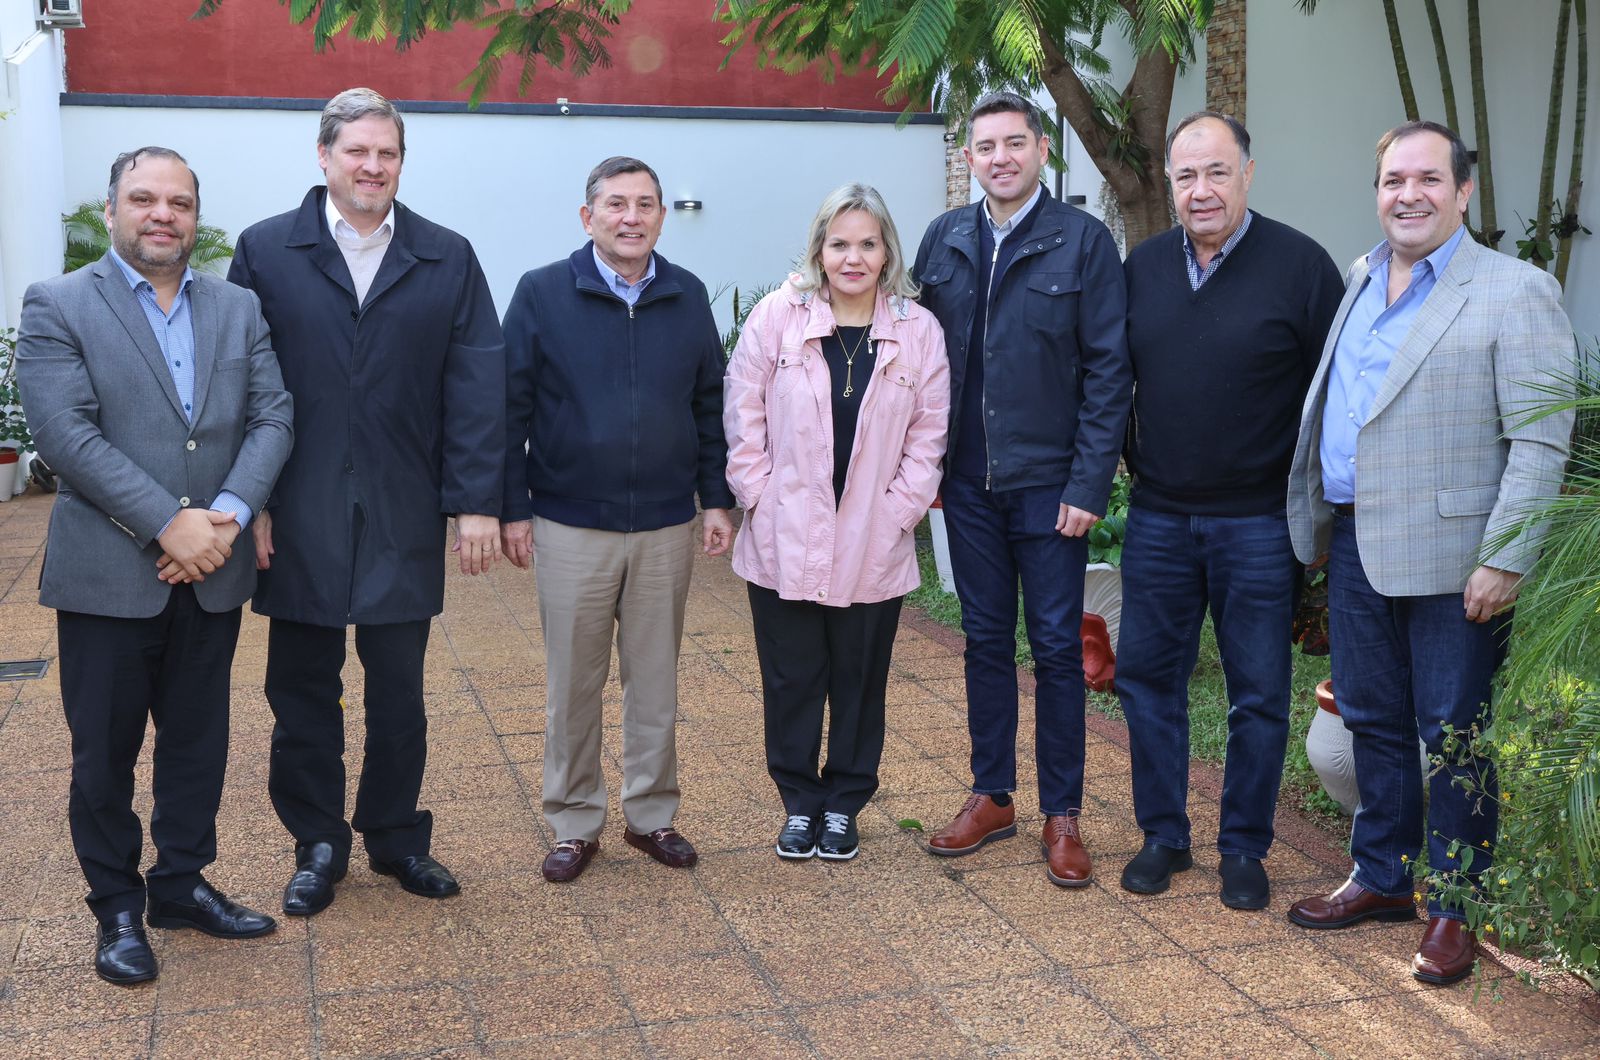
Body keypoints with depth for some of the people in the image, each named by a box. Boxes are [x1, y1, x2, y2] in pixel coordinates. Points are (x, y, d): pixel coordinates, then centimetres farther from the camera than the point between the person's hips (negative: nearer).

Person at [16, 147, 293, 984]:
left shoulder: (238, 310, 9)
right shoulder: (57, 307, -4)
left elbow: (273, 417, 1)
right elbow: (67, 434, -14)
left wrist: (229, 513, -15)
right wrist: (168, 524, -19)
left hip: (211, 571, 4)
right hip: (108, 576, -4)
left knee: (198, 741, 14)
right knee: (105, 751, 8)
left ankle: (182, 883, 31)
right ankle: (117, 907, 24)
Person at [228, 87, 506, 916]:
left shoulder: (448, 259, 4)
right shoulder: (265, 251, 1)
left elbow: (477, 388, -1)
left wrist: (476, 502, -8)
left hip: (403, 520, 1)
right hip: (296, 520, 0)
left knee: (399, 692, 12)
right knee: (302, 692, 11)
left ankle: (397, 837, 29)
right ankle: (317, 845, 27)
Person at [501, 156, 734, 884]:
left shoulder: (688, 298, 4)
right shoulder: (542, 294, -4)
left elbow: (709, 406, 9)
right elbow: (512, 407, -3)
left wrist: (716, 500, 5)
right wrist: (513, 509, -5)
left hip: (667, 527, 2)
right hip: (571, 528, -2)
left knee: (656, 681, 11)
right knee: (573, 685, 8)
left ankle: (651, 815, 25)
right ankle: (575, 824, 22)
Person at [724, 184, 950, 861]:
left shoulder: (918, 331, 0)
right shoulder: (776, 316, -3)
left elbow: (927, 438, 3)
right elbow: (743, 420, -1)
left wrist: (895, 512, -4)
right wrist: (761, 499, -6)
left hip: (873, 549, 1)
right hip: (784, 544, -1)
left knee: (859, 683, 11)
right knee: (790, 682, 8)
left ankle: (843, 805, 27)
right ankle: (799, 804, 24)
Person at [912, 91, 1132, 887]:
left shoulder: (1083, 241, -5)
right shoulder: (944, 240, 6)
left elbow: (1108, 369, -8)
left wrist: (1089, 484, -13)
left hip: (1049, 484, -3)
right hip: (968, 483, 4)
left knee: (1056, 648, 4)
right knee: (986, 641, 13)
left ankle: (1061, 813, 16)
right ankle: (991, 796, 26)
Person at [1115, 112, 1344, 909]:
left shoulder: (1299, 265, -7)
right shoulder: (1142, 268, 5)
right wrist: (1134, 465, 9)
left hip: (1259, 523, -3)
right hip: (1158, 519, 4)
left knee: (1258, 695, 6)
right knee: (1148, 679, 9)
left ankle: (1244, 849, 21)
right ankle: (1163, 836, 24)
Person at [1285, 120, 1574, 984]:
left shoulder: (1515, 292, -9)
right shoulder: (1358, 280, 13)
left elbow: (1540, 443, -13)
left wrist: (1504, 562, -18)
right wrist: (1321, 522, 13)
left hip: (1449, 556, -6)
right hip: (1355, 545, 6)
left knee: (1451, 735, 4)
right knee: (1372, 720, 16)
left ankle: (1453, 907, 19)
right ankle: (1382, 878, 32)